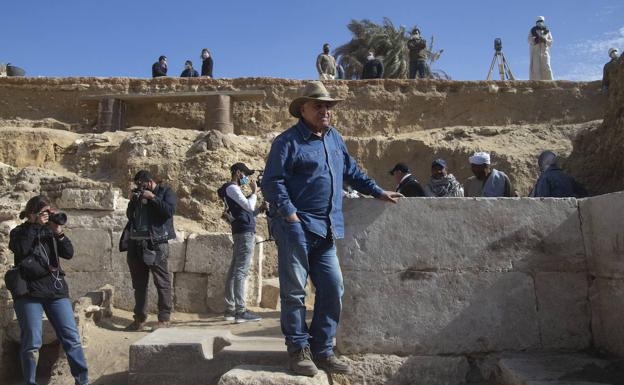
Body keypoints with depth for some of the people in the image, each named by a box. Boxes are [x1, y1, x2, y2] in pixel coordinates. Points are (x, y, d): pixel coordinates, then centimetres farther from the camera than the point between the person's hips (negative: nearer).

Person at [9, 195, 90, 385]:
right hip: (29, 293, -3)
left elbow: (69, 253, 2)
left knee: (72, 338, -1)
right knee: (31, 343, -4)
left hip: (56, 290, 3)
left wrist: (58, 231, -8)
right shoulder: (19, 232, 5)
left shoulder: (50, 231, 13)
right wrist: (35, 225, -13)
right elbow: (21, 250, -17)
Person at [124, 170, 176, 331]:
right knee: (139, 283, 11)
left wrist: (152, 197, -12)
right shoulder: (138, 195, 19)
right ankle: (139, 319, 20)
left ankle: (164, 319, 1)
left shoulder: (165, 192, 3)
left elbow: (169, 210, -13)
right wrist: (132, 201, 5)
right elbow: (129, 215, 21)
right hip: (136, 243, 6)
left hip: (156, 244, -6)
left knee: (162, 282, -4)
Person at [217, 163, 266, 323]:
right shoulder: (232, 188, -5)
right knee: (241, 271, -13)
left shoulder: (232, 189, 25)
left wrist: (260, 209, 12)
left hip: (241, 233, 10)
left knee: (234, 270, 8)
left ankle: (230, 309, 10)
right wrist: (254, 192, 0)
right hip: (245, 232, -10)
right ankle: (241, 311, -16)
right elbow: (249, 206, -15)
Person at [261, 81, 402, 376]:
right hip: (296, 227, -7)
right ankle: (298, 349, 12)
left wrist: (377, 192, 27)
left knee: (333, 289, 6)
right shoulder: (288, 141, -4)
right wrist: (289, 212, -19)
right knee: (294, 290, -1)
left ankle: (322, 349, 18)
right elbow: (272, 182, -10)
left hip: (325, 230, 7)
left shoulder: (334, 138, 18)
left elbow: (352, 171, 29)